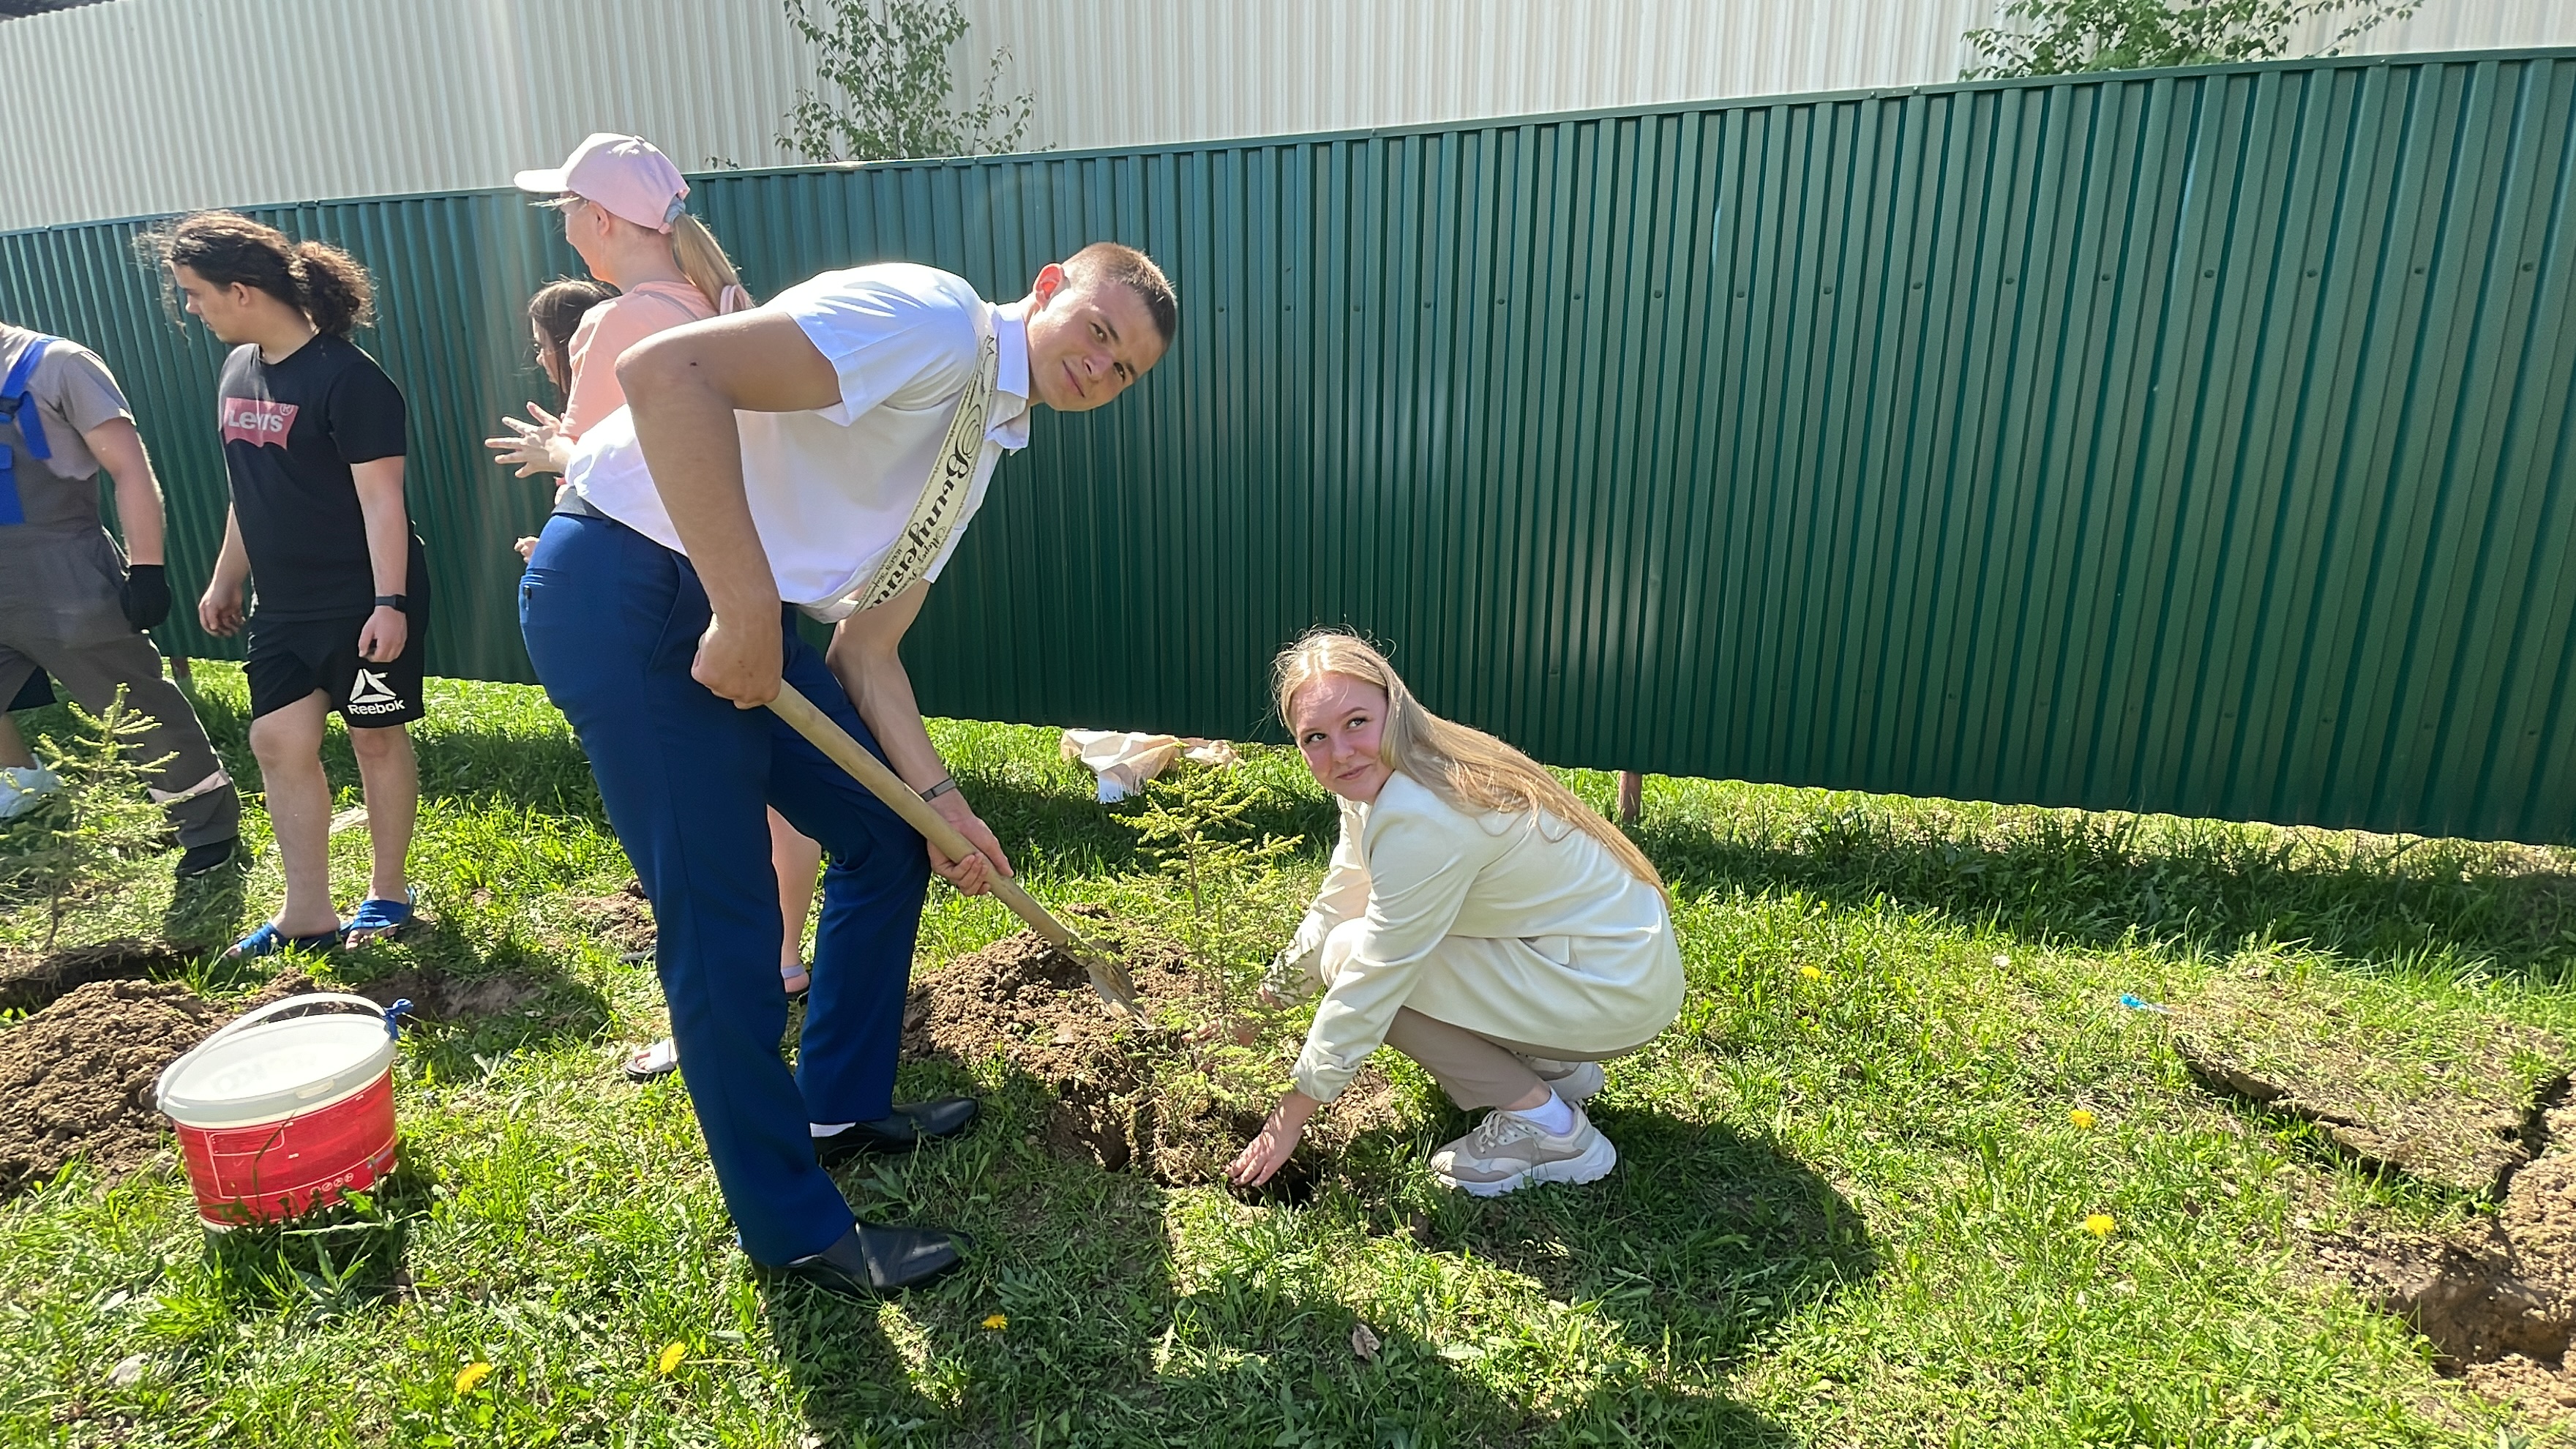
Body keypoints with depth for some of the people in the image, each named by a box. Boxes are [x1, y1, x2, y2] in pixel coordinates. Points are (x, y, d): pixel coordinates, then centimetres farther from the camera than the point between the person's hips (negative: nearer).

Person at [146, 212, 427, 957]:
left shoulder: (347, 378, -16)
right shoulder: (238, 371, 9)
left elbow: (381, 498, -19)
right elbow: (251, 492, 18)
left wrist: (389, 602, -23)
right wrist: (225, 581, 21)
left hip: (363, 602, -8)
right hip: (284, 607, 8)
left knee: (376, 736, 5)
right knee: (279, 742, 6)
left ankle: (387, 892, 20)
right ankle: (308, 914, 14)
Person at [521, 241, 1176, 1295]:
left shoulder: (983, 445, 13)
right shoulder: (935, 319, -16)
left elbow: (865, 647, 13)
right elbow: (666, 373, -28)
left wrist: (940, 799, 5)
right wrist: (748, 610, -28)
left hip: (736, 612, 10)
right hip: (623, 585, -9)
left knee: (887, 836, 13)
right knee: (724, 922, -4)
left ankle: (841, 1108, 32)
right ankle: (796, 1229, 14)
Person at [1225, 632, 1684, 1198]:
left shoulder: (1422, 818, -27)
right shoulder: (1378, 779, 1)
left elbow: (1367, 988, -21)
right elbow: (1332, 912, 12)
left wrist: (1288, 1118, -11)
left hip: (1617, 992, -9)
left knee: (1352, 955, -12)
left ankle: (1546, 1128, -4)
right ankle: (1552, 1065, 15)